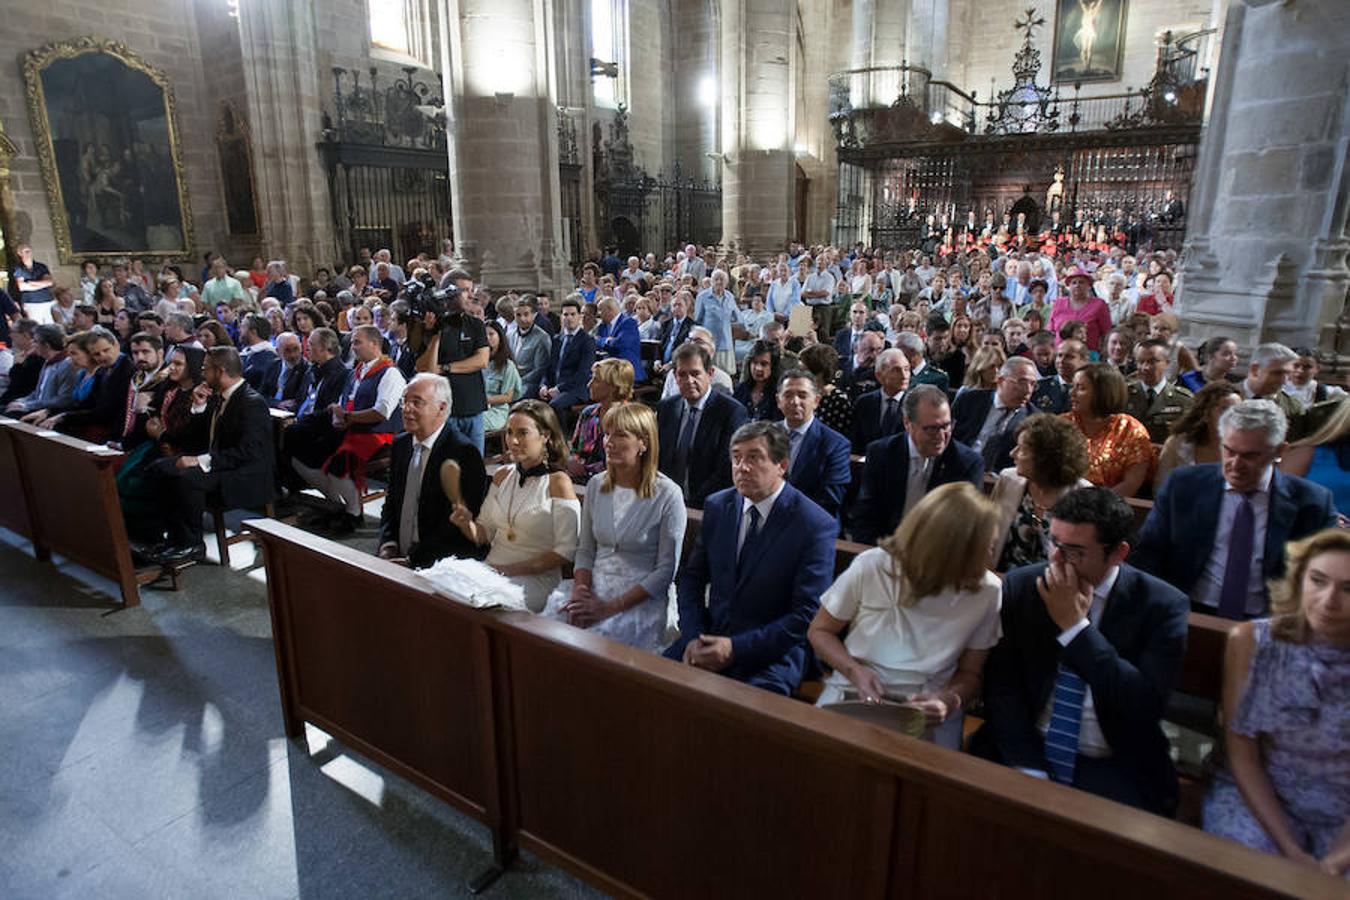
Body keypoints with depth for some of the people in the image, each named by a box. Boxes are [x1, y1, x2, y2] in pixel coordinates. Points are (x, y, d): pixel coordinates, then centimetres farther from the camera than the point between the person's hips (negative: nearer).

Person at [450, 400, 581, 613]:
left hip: (537, 578, -5)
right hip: (491, 570, 6)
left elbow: (566, 552, -11)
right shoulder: (502, 476, 12)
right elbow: (484, 535, 16)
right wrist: (466, 524, -6)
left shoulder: (558, 482, -7)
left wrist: (512, 569, -13)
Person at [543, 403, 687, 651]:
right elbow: (585, 549, 13)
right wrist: (580, 591, -8)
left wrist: (611, 607, -16)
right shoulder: (596, 484, 8)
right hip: (594, 587, 5)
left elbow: (666, 570, -9)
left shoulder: (668, 495, -9)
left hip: (642, 599, -4)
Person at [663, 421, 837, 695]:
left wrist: (735, 649, -17)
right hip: (709, 639, 5)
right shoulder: (717, 506, 4)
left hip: (771, 655, -4)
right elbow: (691, 577, 10)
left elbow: (807, 614, -13)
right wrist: (693, 638, -6)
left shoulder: (816, 525, -12)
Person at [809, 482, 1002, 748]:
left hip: (929, 710, 2)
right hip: (853, 694, -1)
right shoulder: (872, 566, -11)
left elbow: (970, 673, 6)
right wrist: (855, 672, -15)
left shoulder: (987, 591, -7)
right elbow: (819, 631, 3)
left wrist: (949, 701, -16)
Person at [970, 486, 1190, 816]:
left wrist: (1075, 626, -18)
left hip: (1112, 768, -1)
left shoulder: (1161, 605, -5)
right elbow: (1001, 683, -2)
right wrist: (1029, 770, -13)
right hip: (1024, 754, 2)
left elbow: (1146, 706, -14)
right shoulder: (1020, 586, -1)